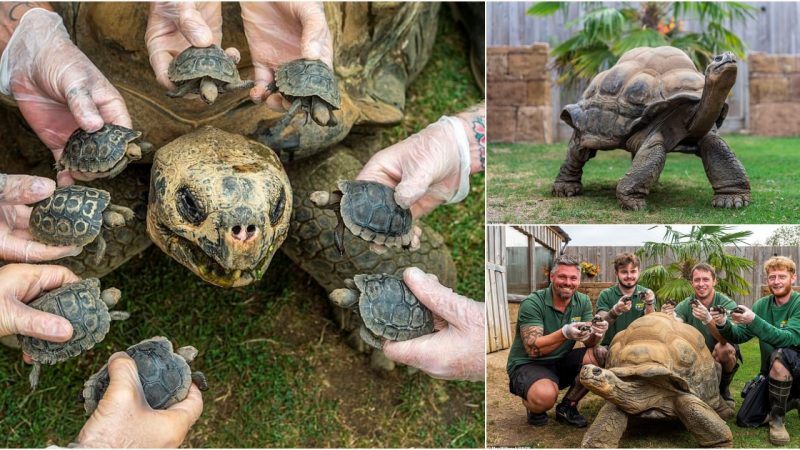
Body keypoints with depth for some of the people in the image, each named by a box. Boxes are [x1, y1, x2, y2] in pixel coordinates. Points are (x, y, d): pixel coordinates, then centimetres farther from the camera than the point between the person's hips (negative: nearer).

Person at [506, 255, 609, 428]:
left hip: (561, 363, 6)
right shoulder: (532, 303, -17)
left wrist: (596, 333, -31)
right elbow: (532, 349, -26)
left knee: (601, 355, -18)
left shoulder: (583, 302, 0)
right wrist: (565, 333, -41)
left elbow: (589, 344, -6)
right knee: (545, 395, -38)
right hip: (527, 364, -6)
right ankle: (533, 407, 2)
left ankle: (567, 406, 0)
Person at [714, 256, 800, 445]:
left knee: (781, 354, -37)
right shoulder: (762, 305, 2)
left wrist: (754, 321, -40)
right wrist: (724, 325, -26)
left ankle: (778, 419, -19)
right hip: (772, 373, 5)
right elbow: (738, 336, -3)